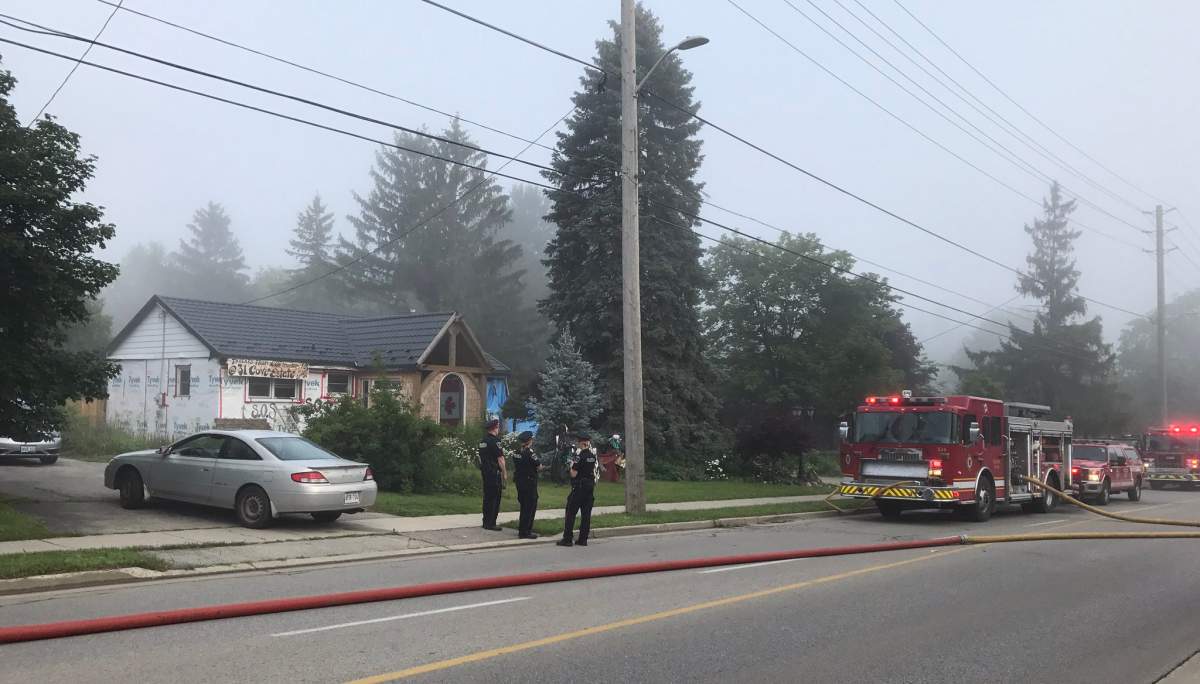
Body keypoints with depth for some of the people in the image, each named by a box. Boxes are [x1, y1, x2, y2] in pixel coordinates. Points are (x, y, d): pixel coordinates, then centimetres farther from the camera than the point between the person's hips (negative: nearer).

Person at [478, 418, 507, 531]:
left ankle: (486, 522, 19)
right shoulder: (494, 441, -15)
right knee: (494, 498, -3)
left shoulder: (483, 440, 12)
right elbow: (500, 459, -16)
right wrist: (505, 473, -10)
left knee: (487, 497, 14)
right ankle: (490, 523, -2)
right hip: (495, 473, -9)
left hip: (485, 472, 9)